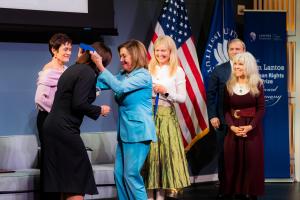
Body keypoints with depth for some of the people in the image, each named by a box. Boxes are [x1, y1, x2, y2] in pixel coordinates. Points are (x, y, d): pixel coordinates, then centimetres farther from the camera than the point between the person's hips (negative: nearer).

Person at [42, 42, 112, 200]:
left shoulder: (74, 69, 15)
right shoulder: (88, 73, -12)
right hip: (64, 129, -9)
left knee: (64, 178, 13)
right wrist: (99, 110, -3)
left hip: (53, 127, 9)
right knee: (77, 177, -3)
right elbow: (79, 104, -19)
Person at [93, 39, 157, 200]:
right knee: (119, 174, 8)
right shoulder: (123, 75, 13)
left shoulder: (143, 76, -11)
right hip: (125, 132, 8)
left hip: (138, 131, -8)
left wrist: (100, 66, -24)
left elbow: (119, 87, -24)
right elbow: (100, 84, 7)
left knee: (131, 175, -8)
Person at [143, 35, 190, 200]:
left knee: (165, 153, -1)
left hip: (167, 116, -1)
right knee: (149, 153, 0)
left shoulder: (177, 71, 3)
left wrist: (166, 91, -12)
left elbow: (182, 98, 1)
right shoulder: (148, 69, 6)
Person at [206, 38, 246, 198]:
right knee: (223, 154, 7)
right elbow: (210, 94, 4)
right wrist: (212, 116, -4)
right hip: (224, 120, 1)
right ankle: (223, 186, 16)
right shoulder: (219, 71, 4)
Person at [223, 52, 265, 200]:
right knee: (233, 160, 2)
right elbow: (226, 109, 2)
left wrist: (250, 126, -17)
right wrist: (232, 126, -14)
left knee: (252, 161, -1)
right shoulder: (229, 85, 5)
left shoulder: (257, 85, -2)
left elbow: (261, 109, -4)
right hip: (233, 128, 2)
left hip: (252, 128, -2)